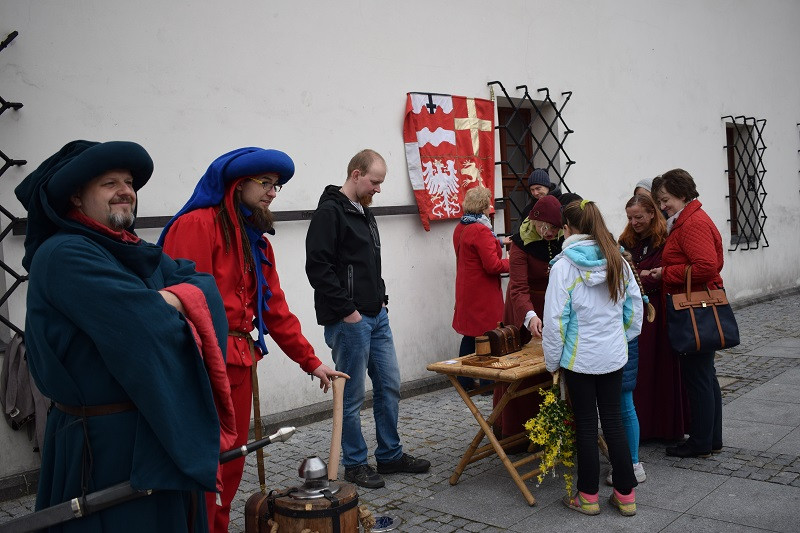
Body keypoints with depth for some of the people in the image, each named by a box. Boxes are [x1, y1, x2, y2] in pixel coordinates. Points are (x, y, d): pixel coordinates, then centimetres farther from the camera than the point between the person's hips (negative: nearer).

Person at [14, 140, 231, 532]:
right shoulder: (62, 255, -15)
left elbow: (206, 286, 1)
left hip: (162, 429, 8)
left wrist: (177, 298, -20)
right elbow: (140, 321, -24)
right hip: (106, 441, -8)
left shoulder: (139, 252, 12)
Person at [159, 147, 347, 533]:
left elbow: (275, 308, 18)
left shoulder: (257, 239, 16)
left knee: (232, 465, 16)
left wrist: (310, 361, 16)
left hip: (241, 362, 9)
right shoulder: (196, 225, -10)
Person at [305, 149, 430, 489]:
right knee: (352, 396, 2)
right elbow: (317, 267, -20)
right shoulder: (330, 211, -12)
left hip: (376, 317, 9)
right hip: (348, 321, -9)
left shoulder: (364, 211, 16)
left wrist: (381, 298, 13)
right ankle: (355, 464, 17)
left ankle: (390, 455, 26)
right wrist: (347, 311, -18)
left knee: (389, 386, 13)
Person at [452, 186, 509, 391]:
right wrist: (509, 262, -5)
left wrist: (497, 243, 22)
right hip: (483, 293, -9)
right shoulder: (481, 230, -20)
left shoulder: (460, 228, 9)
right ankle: (488, 381, 10)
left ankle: (465, 381, 21)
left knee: (470, 335, 15)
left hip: (466, 289, 9)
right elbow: (493, 266, -22)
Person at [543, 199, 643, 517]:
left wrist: (552, 361, -5)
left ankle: (588, 497, 20)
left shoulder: (564, 266, -15)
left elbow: (555, 320, -15)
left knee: (586, 425, 7)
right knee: (613, 420, 13)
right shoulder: (618, 261, 0)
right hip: (614, 355, 4)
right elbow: (634, 308, 7)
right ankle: (625, 495, 20)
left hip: (580, 357, -4)